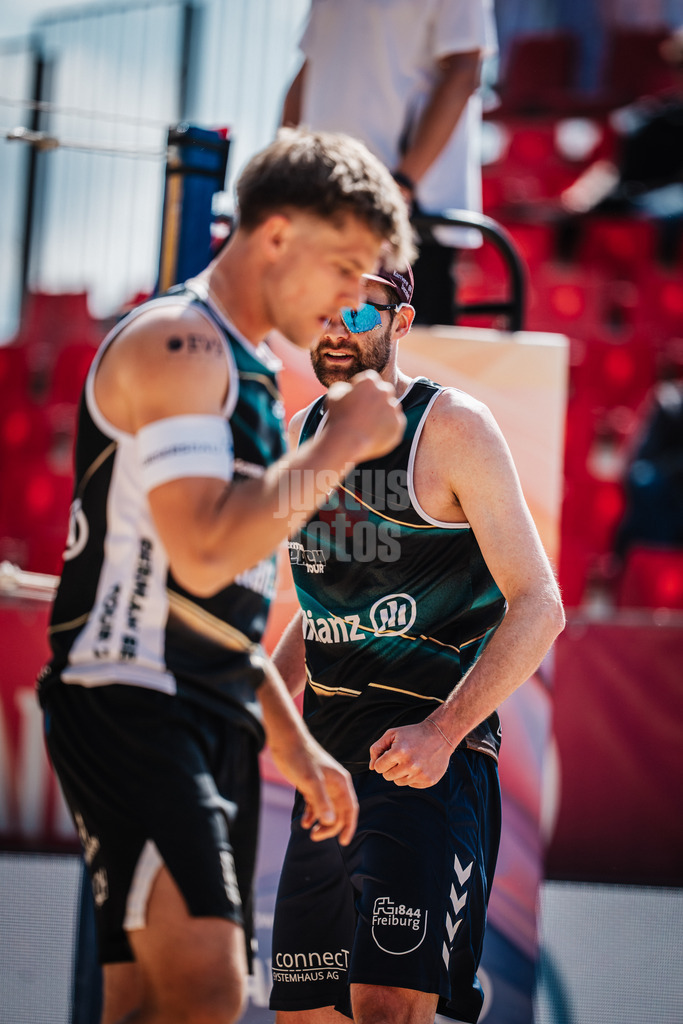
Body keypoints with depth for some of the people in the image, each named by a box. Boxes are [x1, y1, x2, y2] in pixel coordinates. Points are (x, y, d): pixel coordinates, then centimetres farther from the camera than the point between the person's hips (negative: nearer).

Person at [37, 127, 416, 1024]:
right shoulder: (178, 343, -9)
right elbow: (206, 554, -22)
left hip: (213, 717, 10)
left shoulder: (245, 369, 22)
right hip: (131, 705, -10)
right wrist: (337, 446, -11)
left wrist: (294, 744, 25)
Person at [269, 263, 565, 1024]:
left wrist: (442, 732, -22)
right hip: (328, 755, 7)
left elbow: (537, 607, -11)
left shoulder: (451, 428, -7)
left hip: (431, 755, -7)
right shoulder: (299, 436, 15)